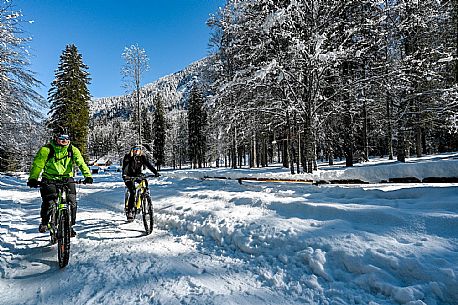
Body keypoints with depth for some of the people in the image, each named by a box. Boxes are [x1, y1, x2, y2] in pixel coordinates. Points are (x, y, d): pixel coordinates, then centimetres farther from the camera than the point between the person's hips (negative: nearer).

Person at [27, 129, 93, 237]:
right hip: (49, 179, -1)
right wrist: (33, 178, -23)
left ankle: (70, 225, 9)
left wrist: (88, 175, -25)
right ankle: (44, 221, 17)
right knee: (48, 201, -13)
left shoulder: (73, 150, -5)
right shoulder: (46, 149, -11)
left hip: (67, 178, 2)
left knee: (72, 202, -9)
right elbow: (37, 164, -11)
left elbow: (81, 163, -12)